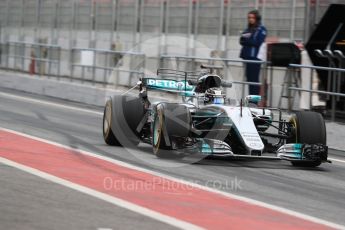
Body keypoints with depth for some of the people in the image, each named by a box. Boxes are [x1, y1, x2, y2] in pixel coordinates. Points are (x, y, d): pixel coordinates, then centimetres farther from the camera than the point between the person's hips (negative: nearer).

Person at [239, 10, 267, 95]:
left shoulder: (261, 30, -2)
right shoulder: (248, 29, 18)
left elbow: (258, 42, -12)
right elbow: (241, 41, 14)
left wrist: (246, 40, -5)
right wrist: (246, 39, -8)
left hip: (255, 57, -7)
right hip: (247, 56, 7)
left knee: (254, 79, -10)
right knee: (249, 78, 7)